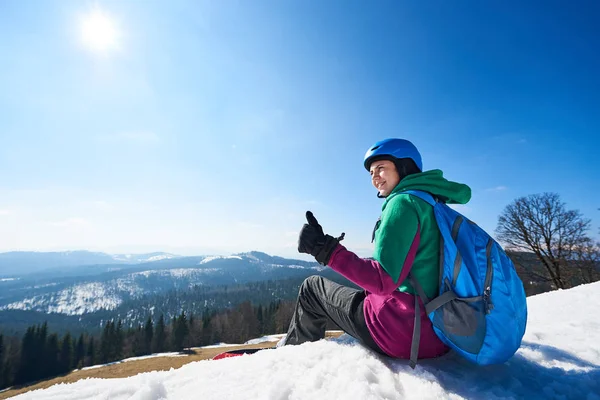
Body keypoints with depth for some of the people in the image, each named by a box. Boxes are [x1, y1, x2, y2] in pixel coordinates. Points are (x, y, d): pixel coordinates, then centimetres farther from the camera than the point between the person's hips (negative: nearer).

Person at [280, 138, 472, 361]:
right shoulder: (432, 204, 12)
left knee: (312, 287, 9)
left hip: (406, 329, -8)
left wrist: (324, 248, -23)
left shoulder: (404, 201, -15)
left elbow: (384, 280, -23)